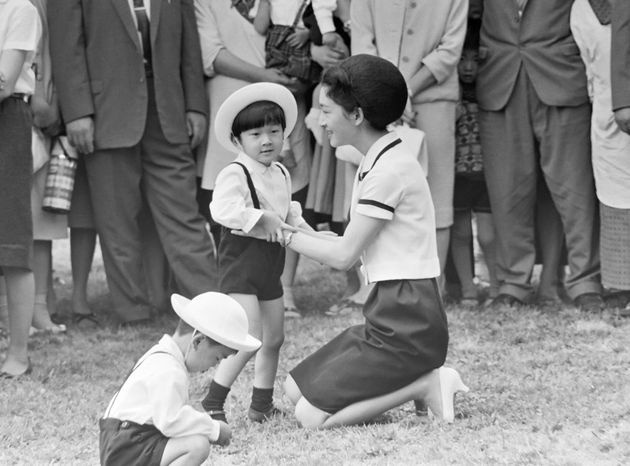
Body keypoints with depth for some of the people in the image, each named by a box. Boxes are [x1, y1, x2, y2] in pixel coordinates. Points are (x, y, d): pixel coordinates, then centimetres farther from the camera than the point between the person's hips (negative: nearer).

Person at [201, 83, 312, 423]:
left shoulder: (281, 174, 10)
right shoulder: (234, 175, -17)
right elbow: (222, 209, -34)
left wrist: (302, 229, 11)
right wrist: (261, 219, -33)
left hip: (270, 269, 9)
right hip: (240, 267, -9)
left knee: (274, 338, 15)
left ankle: (262, 405, 29)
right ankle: (211, 404, -10)